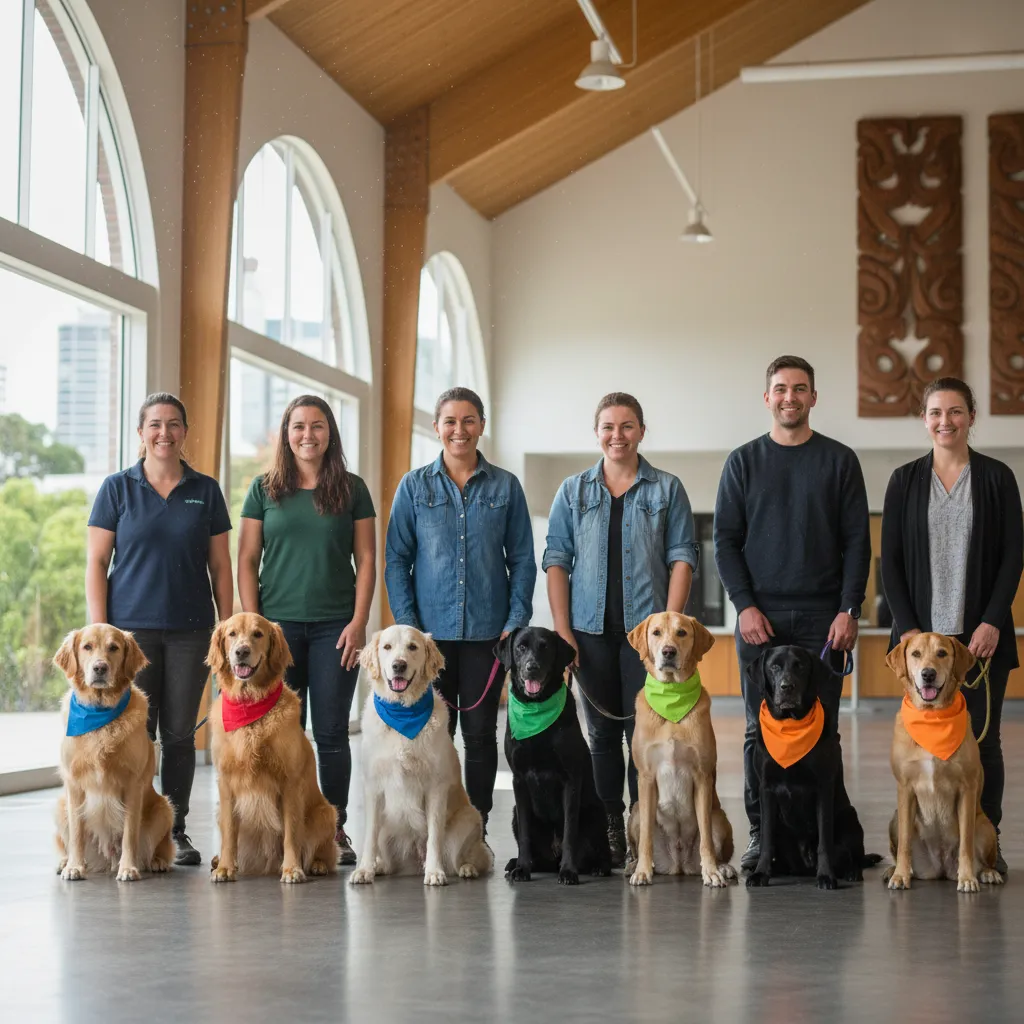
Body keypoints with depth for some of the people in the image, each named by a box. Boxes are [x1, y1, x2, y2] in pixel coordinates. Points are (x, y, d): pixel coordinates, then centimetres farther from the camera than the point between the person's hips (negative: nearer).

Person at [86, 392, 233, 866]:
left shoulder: (205, 490, 7)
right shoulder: (117, 488, 3)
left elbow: (220, 566, 9)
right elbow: (95, 562, 1)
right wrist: (99, 629, -6)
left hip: (190, 630, 2)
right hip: (131, 627, -1)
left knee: (179, 732, 5)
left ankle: (176, 832, 15)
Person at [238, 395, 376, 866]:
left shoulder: (352, 489, 5)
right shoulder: (264, 489, 6)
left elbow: (366, 559, 5)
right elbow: (246, 560, 5)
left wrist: (359, 622, -5)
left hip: (335, 626, 0)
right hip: (278, 623, 1)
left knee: (331, 732, 1)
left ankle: (335, 828, 8)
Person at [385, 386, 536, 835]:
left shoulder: (505, 486, 6)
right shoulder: (414, 486, 5)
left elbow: (522, 559, 6)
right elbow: (396, 559, 5)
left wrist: (517, 621, -4)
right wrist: (407, 623, -5)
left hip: (487, 630, 0)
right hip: (430, 628, 0)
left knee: (480, 731, 5)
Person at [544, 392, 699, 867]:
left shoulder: (667, 489, 6)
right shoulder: (573, 491, 10)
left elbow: (681, 558, 2)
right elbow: (556, 560, 6)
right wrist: (562, 629, -3)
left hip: (646, 626, -2)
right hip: (592, 629, 2)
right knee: (602, 732, 7)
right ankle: (608, 832, 13)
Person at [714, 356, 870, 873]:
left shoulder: (839, 461, 6)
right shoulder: (743, 461, 8)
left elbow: (857, 541, 3)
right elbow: (725, 539, 5)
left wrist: (849, 610, -7)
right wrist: (745, 605, -6)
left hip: (823, 616, -1)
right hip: (760, 616, 1)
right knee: (761, 728, 2)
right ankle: (761, 833, 9)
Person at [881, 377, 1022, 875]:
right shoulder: (905, 479, 7)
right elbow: (890, 559, 5)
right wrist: (907, 625, -5)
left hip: (981, 633, -1)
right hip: (922, 631, 1)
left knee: (982, 738, 1)